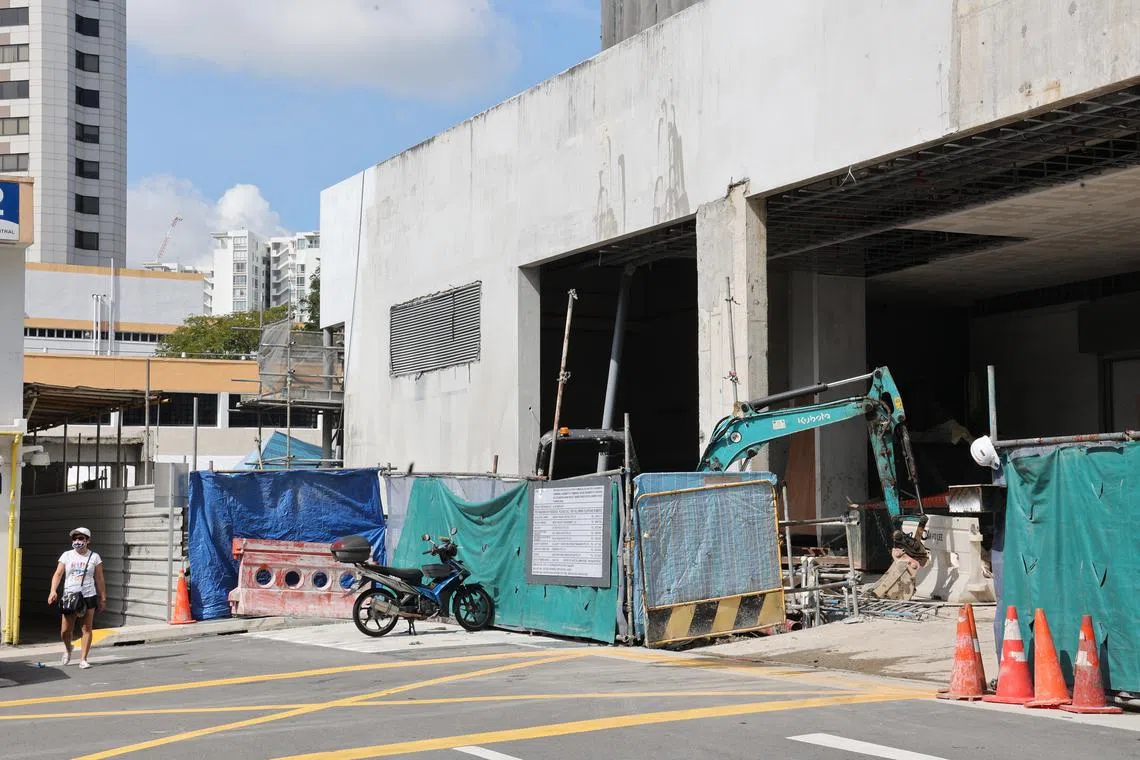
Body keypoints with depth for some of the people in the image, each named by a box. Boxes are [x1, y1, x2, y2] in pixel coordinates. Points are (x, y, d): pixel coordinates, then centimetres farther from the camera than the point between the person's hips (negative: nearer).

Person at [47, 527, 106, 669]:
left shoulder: (94, 557, 3)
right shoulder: (67, 556, 5)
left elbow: (99, 579, 6)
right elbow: (58, 574, 0)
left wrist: (103, 598, 3)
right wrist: (53, 591, -15)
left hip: (88, 597, -1)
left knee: (87, 629, -1)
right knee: (65, 631, 1)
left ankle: (83, 659, 7)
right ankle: (68, 649, 32)